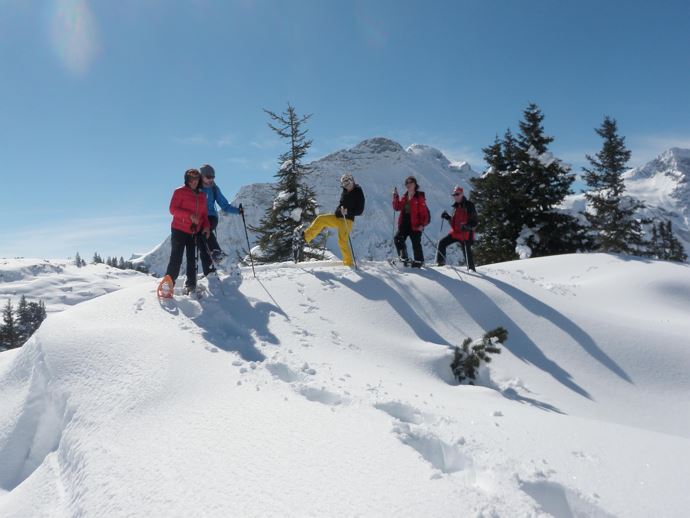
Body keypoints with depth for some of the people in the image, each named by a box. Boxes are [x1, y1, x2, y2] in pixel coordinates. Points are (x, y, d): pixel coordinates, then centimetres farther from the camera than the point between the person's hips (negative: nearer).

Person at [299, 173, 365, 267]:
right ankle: (305, 237, 5)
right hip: (337, 217, 7)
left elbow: (360, 210, -14)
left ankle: (349, 262, -4)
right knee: (320, 219, -3)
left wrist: (348, 212, -26)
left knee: (343, 241, -14)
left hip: (347, 220, -7)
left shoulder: (358, 194, -9)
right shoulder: (345, 192, 11)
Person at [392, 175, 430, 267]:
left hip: (415, 225, -6)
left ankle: (419, 261, 17)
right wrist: (396, 197, -2)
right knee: (398, 240, -4)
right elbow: (397, 207, 9)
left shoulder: (419, 197, -5)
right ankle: (404, 258, 9)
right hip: (404, 224, 6)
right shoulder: (404, 197, 13)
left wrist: (423, 224, -17)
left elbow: (424, 212, -9)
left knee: (416, 244, -1)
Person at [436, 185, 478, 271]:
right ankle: (440, 262, 12)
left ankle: (471, 268, 2)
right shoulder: (456, 207, 15)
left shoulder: (469, 205, -6)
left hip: (466, 233, -7)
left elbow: (475, 220, -10)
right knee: (442, 243, 0)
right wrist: (447, 217, 5)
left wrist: (467, 226, -25)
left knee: (467, 250, -10)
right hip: (456, 232, 7)